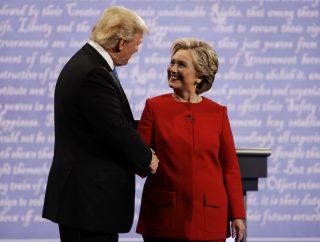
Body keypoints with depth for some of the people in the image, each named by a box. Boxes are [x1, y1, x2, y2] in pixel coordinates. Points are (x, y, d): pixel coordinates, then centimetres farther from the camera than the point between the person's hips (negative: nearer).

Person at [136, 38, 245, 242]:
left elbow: (230, 167, 6)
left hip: (209, 218, 1)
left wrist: (237, 214, 3)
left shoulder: (218, 113, 5)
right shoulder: (154, 107, 3)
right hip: (164, 215, -1)